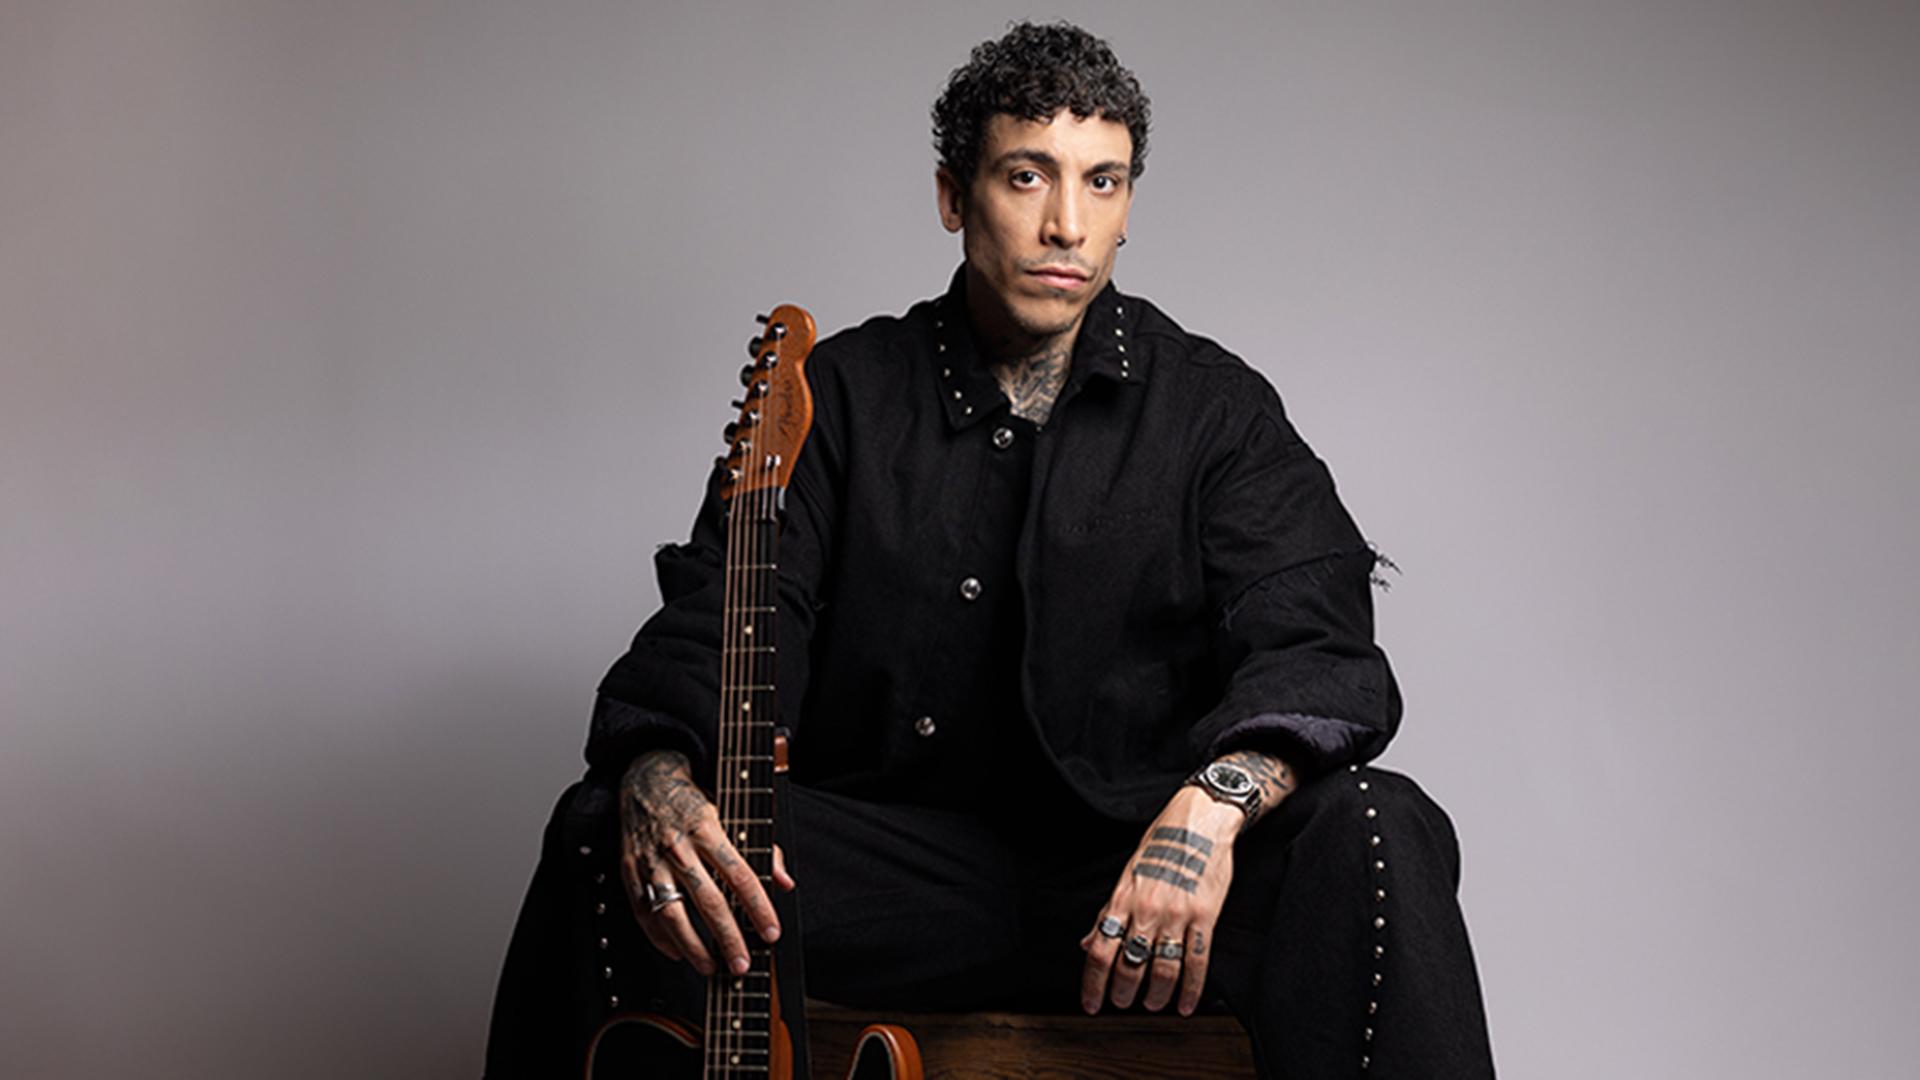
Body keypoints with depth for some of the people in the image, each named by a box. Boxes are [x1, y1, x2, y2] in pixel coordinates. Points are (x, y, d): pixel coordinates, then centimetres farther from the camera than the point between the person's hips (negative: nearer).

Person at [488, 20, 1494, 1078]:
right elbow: (713, 628, -2)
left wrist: (1215, 798, -33)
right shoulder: (844, 396, 7)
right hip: (890, 860, 1)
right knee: (602, 833, -22)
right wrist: (658, 782, -27)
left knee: (1377, 832, -30)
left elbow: (1315, 646, -9)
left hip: (1137, 868, 0)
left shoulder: (1214, 408, 4)